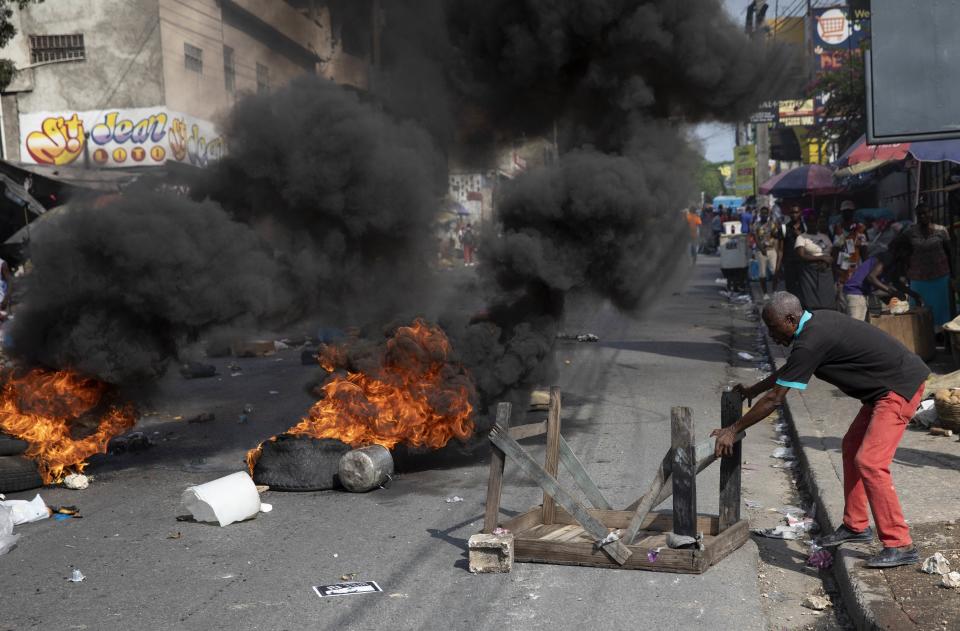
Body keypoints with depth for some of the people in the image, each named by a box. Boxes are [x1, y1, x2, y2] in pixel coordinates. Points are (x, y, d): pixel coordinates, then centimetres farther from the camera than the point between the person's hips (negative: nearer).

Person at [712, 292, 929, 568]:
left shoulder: (811, 342, -22)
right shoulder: (816, 322, 7)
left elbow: (775, 399, -19)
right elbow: (789, 368, 26)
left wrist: (733, 430, -12)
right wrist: (752, 390, 31)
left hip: (900, 389, -11)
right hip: (884, 388, 11)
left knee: (869, 462, -14)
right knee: (851, 448, 17)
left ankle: (900, 545, -8)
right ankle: (855, 526, 27)